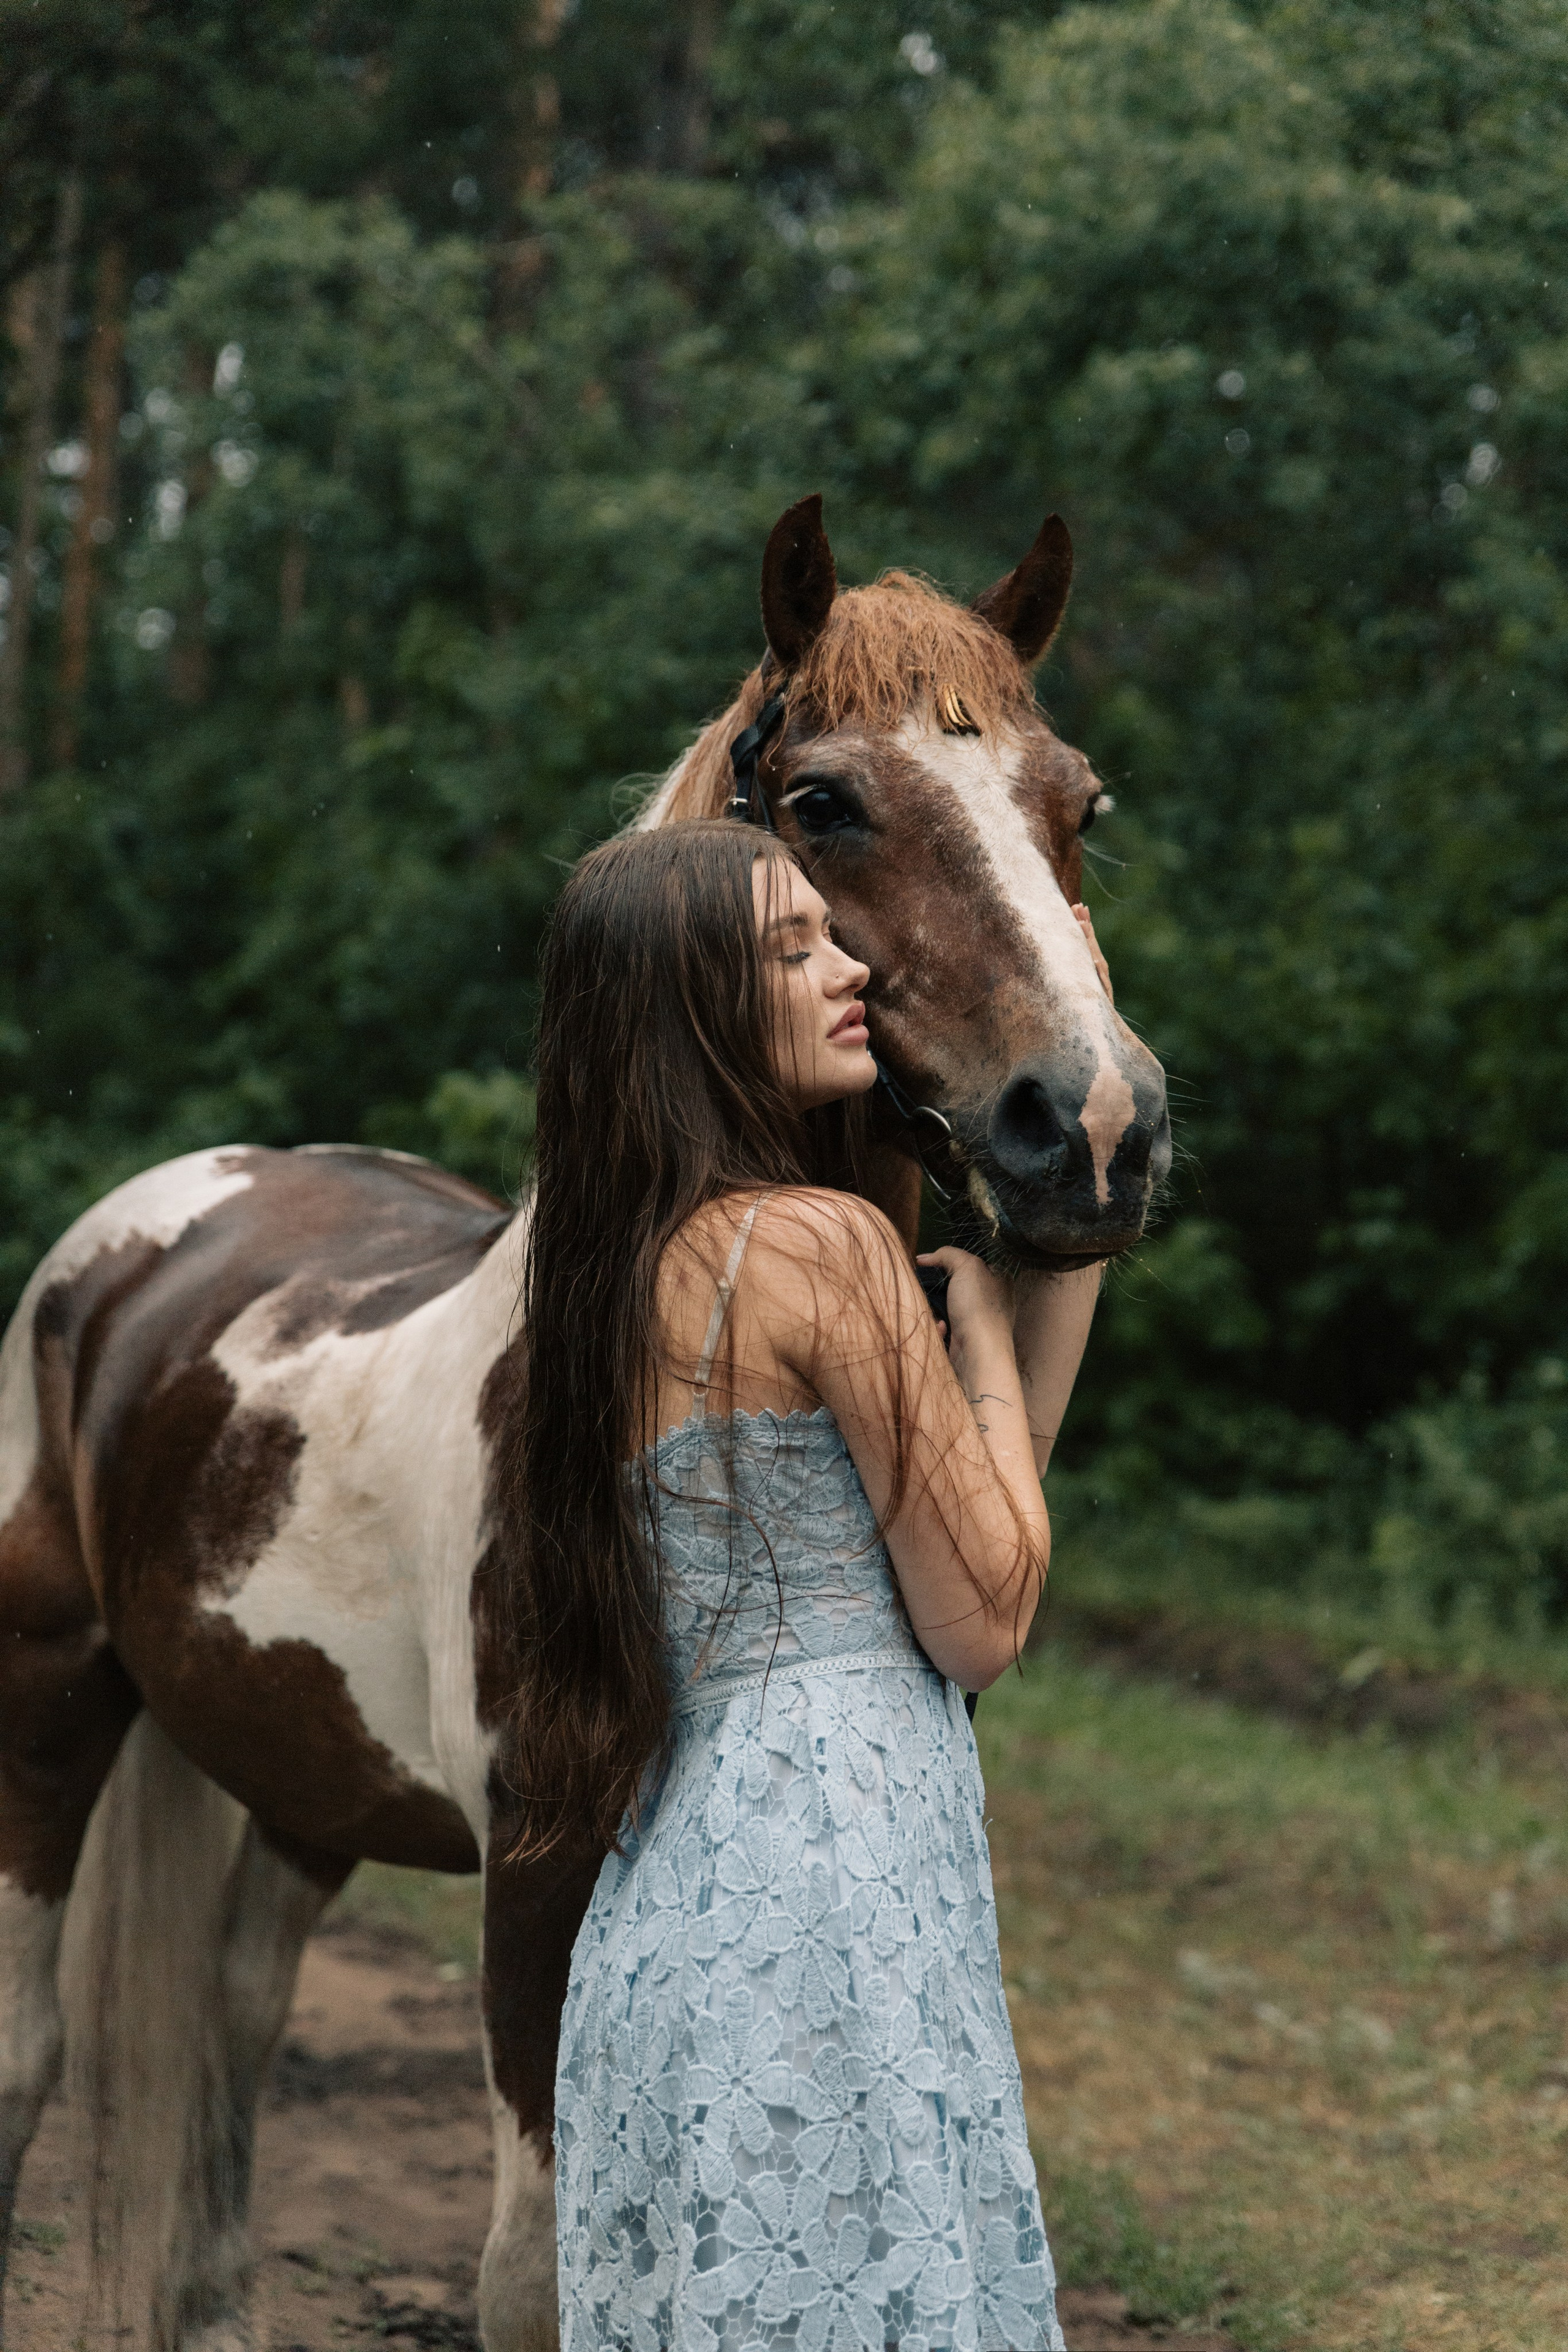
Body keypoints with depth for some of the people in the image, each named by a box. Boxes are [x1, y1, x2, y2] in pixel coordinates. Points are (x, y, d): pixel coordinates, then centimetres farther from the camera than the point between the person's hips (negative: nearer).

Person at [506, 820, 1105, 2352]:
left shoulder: (629, 1264, 15)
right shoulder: (823, 1244, -12)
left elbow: (990, 1509, 17)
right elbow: (984, 1618, -7)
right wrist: (982, 1323, 4)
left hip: (672, 1901, 9)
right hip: (830, 1893, -9)